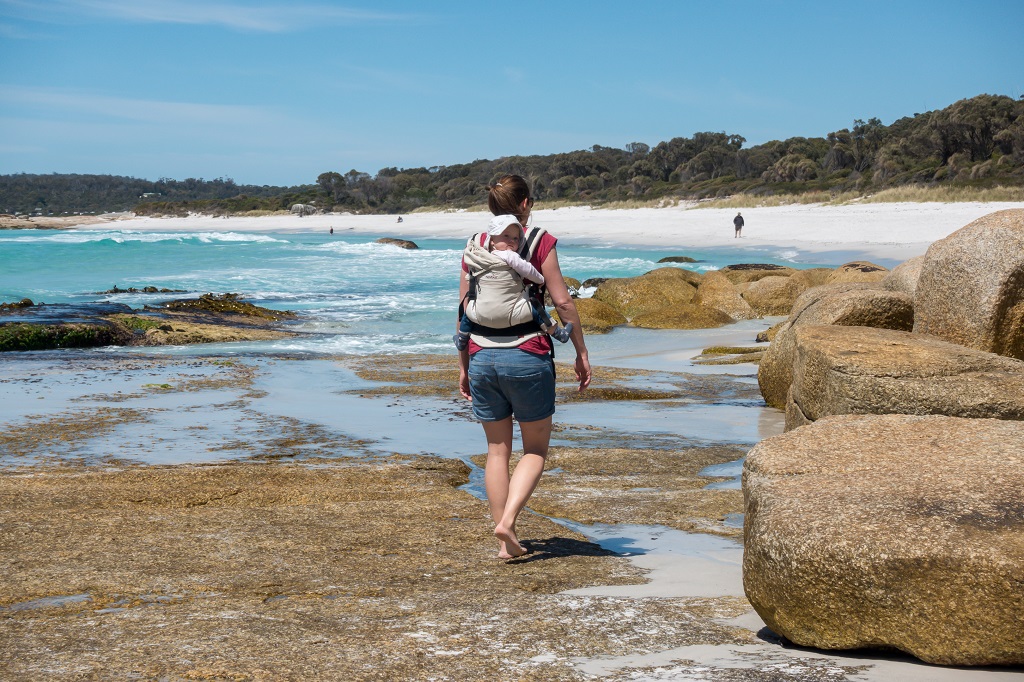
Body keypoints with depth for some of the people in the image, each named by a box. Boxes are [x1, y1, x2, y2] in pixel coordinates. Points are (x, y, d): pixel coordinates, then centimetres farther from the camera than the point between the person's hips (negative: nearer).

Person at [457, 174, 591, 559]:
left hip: (482, 357, 4)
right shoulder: (539, 241, -3)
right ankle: (507, 521, -9)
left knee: (497, 450, 12)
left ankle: (506, 543, 13)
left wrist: (464, 365, 17)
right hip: (527, 355, -4)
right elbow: (562, 301, -6)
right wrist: (581, 352, 2)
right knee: (536, 449, 10)